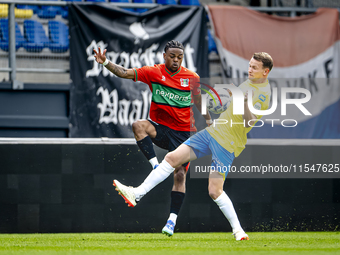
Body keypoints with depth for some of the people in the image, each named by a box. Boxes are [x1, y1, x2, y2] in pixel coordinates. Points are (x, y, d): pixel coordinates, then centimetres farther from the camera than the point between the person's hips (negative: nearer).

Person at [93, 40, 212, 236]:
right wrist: (106, 63, -22)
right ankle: (156, 167, -31)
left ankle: (172, 220, -2)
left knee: (180, 175, -8)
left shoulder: (192, 78, -1)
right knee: (138, 126, -33)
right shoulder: (154, 72, -3)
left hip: (183, 132, 0)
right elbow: (124, 73, -8)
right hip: (159, 128, 0)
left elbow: (200, 103, 14)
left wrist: (208, 121, 10)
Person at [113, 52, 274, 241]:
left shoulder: (263, 93, -15)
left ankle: (237, 230, 2)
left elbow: (250, 122, -27)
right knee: (172, 158, -2)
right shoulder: (249, 82, 11)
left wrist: (244, 104, -40)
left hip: (228, 144, -8)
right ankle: (136, 193, -1)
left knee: (215, 191, -14)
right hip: (213, 131, 8)